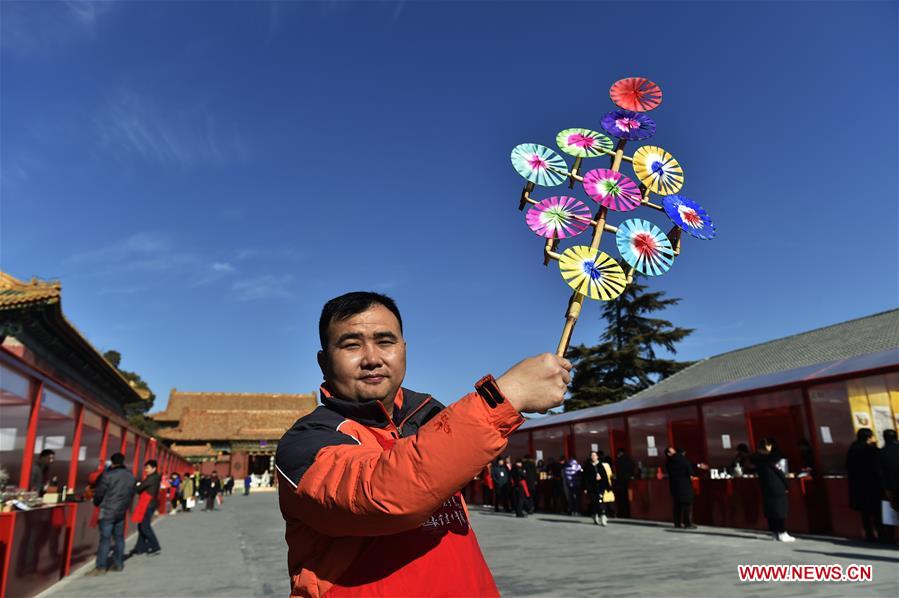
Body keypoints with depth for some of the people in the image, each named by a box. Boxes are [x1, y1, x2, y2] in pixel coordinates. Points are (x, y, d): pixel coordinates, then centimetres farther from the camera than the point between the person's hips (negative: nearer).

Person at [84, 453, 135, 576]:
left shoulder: (108, 475, -14)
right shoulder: (130, 476, 7)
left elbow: (99, 492, -8)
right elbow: (131, 493, 12)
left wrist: (97, 503, 11)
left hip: (108, 511, -6)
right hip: (121, 511, 6)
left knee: (105, 539, -4)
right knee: (119, 537, 11)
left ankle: (100, 567, -3)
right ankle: (118, 564, 16)